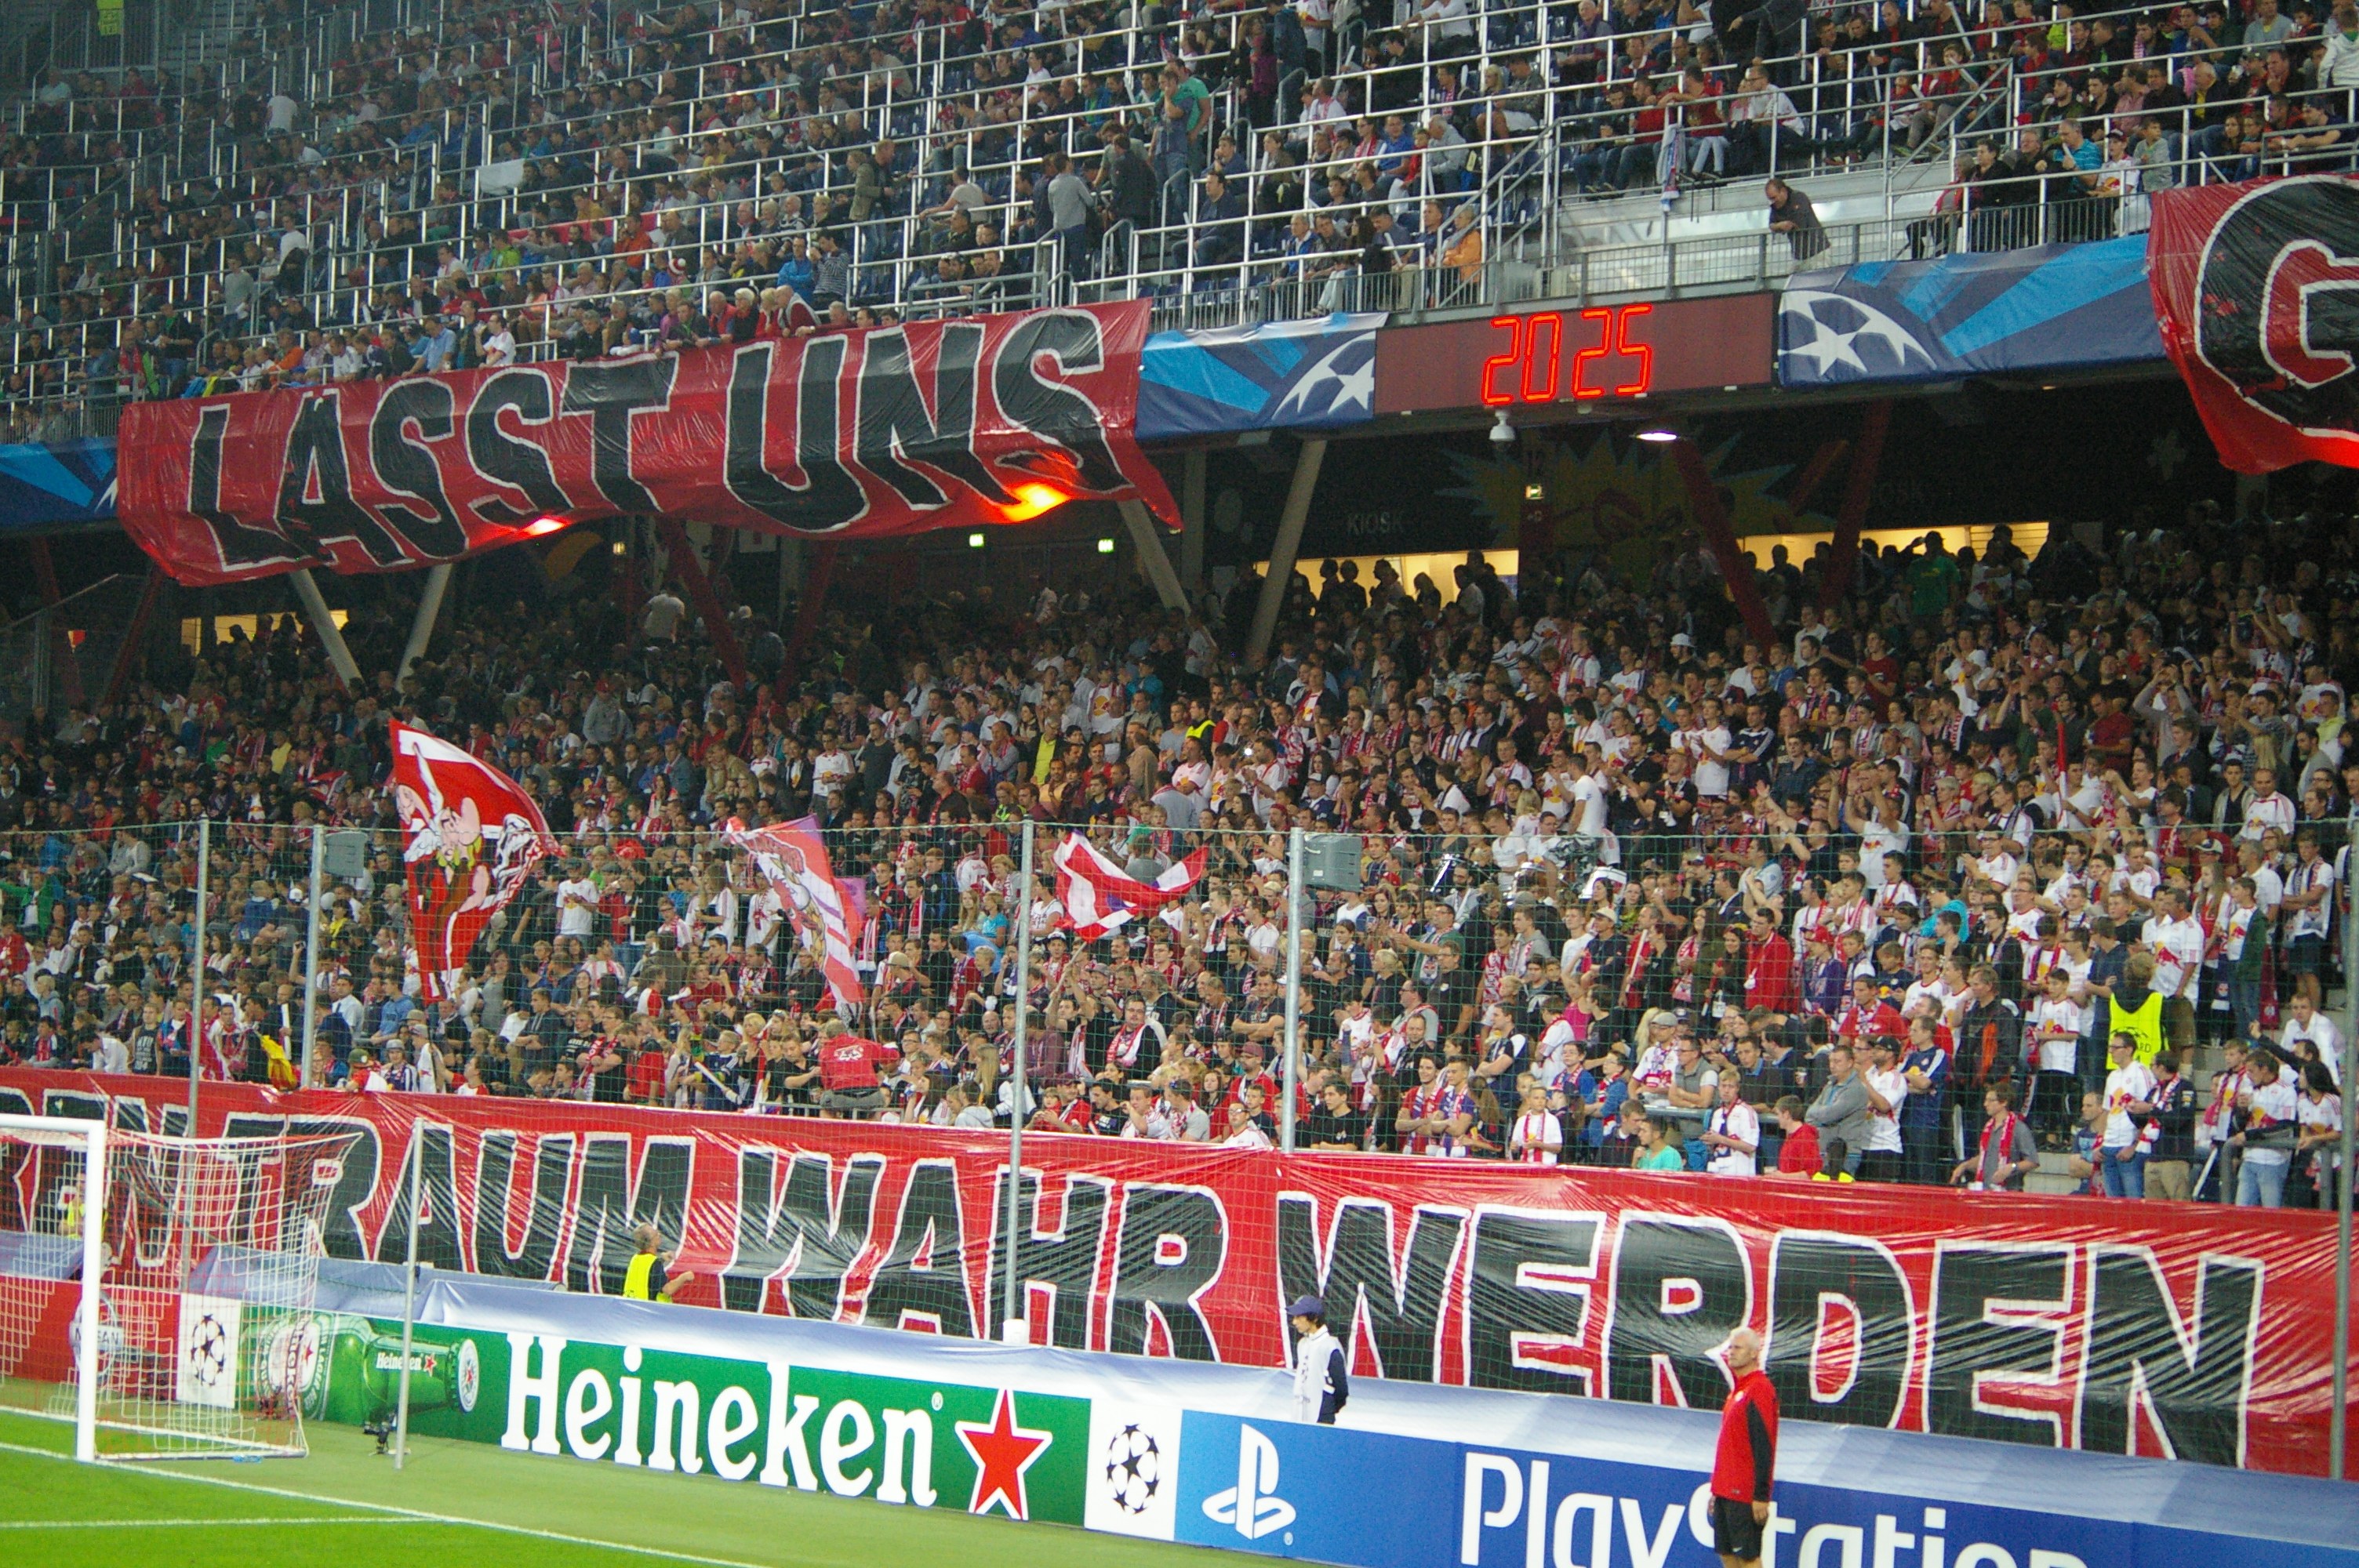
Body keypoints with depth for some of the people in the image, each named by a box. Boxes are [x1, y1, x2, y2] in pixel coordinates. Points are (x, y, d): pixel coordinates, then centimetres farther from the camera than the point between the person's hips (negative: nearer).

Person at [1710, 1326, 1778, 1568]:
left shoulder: (1758, 1391, -15)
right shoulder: (1738, 1389, 15)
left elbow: (1763, 1448, -19)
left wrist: (1761, 1496, -21)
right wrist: (1717, 1490, 21)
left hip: (1745, 1494, -10)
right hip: (1727, 1492, 10)